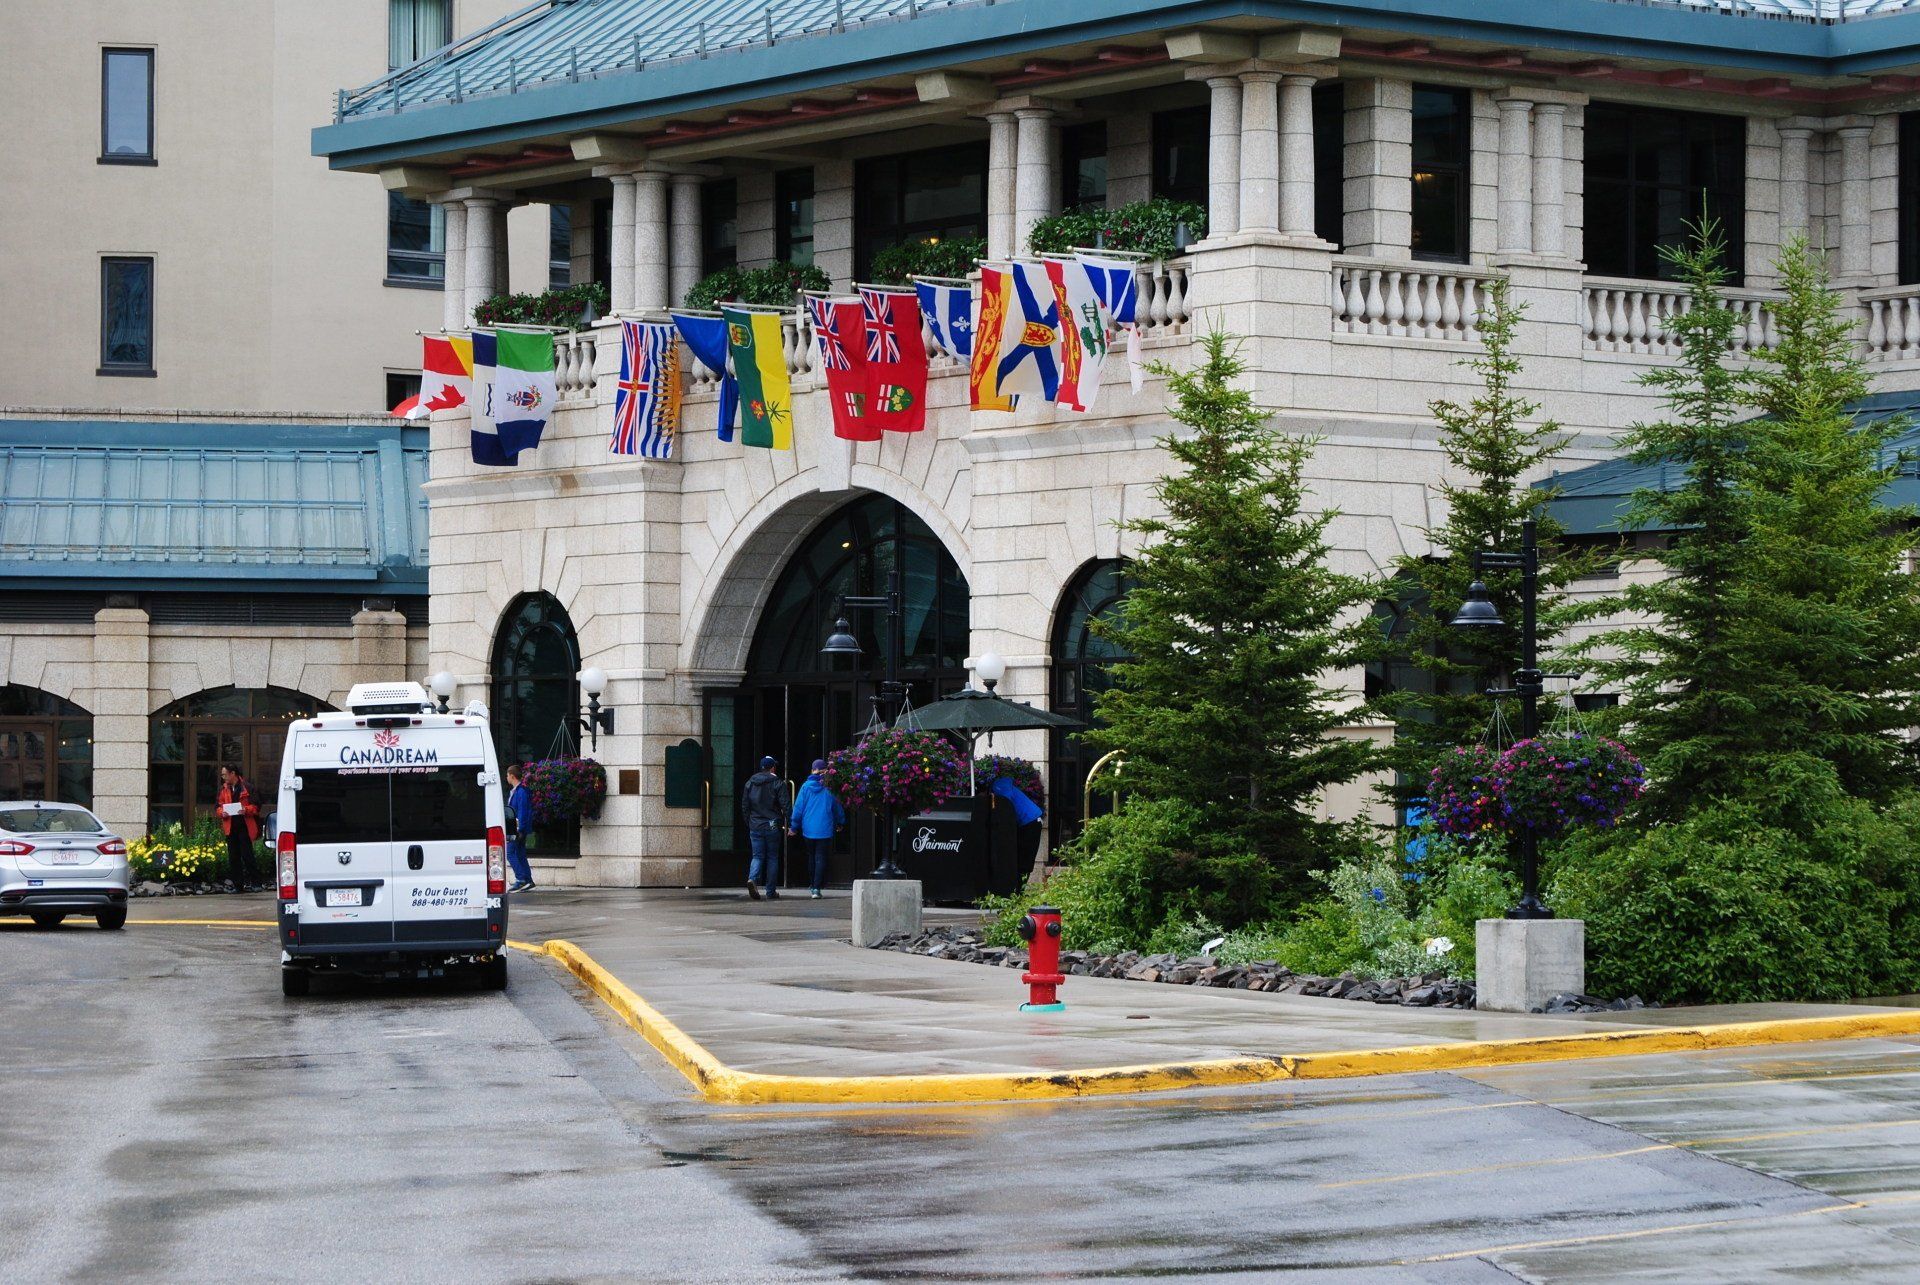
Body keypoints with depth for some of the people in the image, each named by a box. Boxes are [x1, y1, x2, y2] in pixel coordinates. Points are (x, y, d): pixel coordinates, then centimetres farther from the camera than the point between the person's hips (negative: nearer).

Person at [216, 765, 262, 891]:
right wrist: (222, 812, -4)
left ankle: (255, 883, -3)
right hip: (230, 827, 5)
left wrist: (246, 810, -21)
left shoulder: (247, 788, -3)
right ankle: (238, 885, 10)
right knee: (233, 858, 5)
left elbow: (256, 806, -3)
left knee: (247, 855, -9)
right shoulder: (223, 789, 12)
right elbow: (219, 806, 18)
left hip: (245, 827, -5)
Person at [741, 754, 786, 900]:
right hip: (772, 826, -3)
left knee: (757, 856, 7)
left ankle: (752, 878, -23)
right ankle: (771, 892, 9)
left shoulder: (750, 783, 7)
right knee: (772, 857, 8)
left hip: (755, 826, 3)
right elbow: (785, 806, -10)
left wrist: (749, 823, 20)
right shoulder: (778, 783, -5)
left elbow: (744, 806, 10)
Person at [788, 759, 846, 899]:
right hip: (824, 830, -2)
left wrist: (794, 826, 8)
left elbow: (798, 807, -1)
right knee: (821, 858, -1)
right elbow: (838, 807, 6)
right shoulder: (828, 789, -4)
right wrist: (840, 823, 23)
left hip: (808, 830, 2)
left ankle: (813, 885, 26)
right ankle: (817, 888, -12)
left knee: (812, 857, 18)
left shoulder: (806, 787, -2)